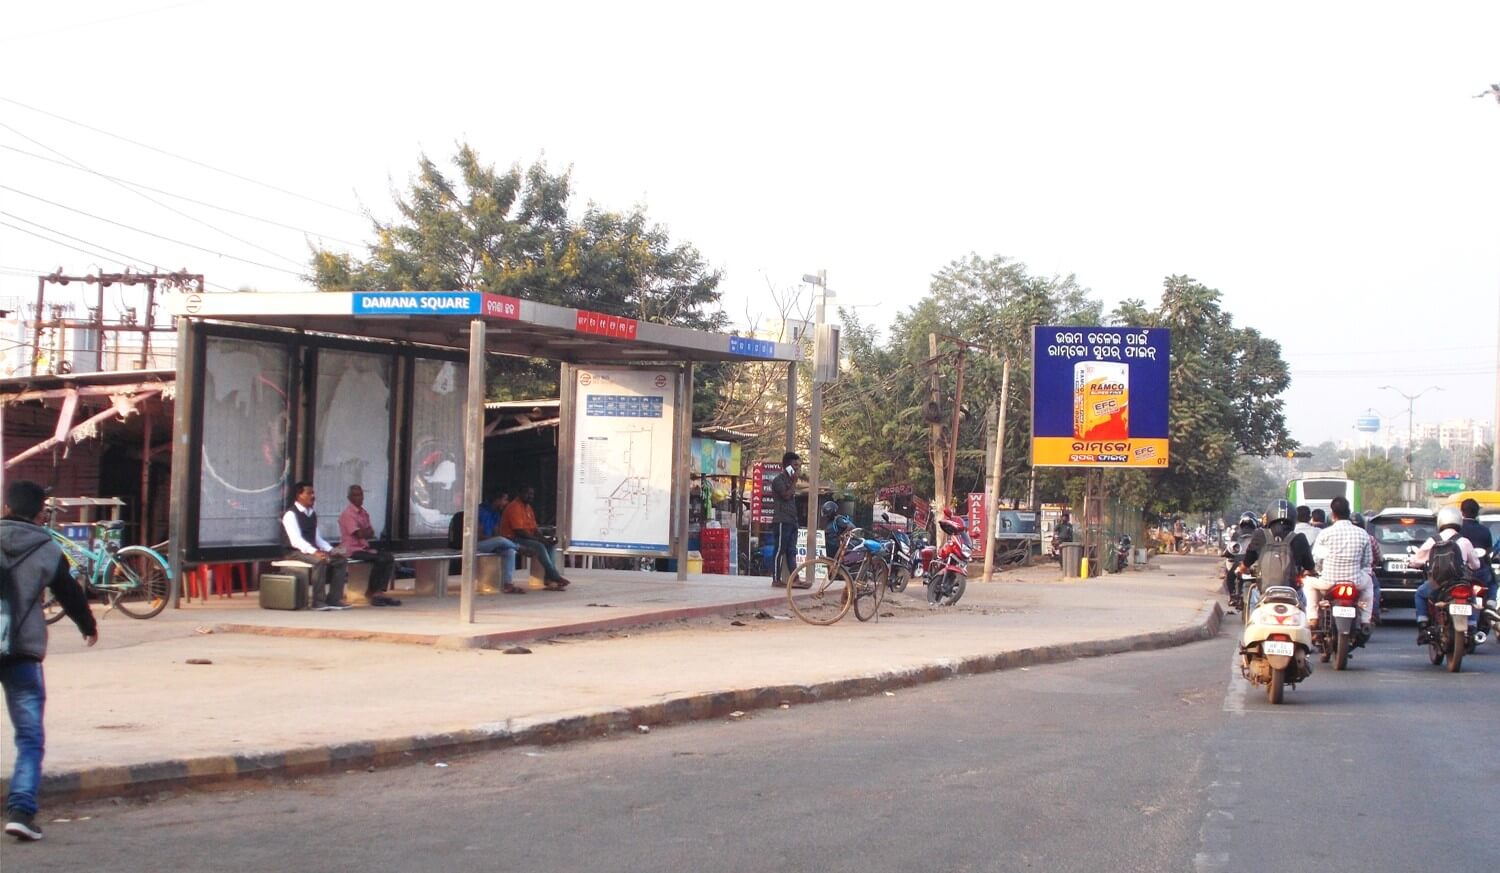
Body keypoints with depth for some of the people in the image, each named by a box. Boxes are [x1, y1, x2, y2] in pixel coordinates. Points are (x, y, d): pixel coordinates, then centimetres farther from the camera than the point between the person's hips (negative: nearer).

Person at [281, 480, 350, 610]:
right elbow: (296, 540, -24)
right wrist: (314, 552, -36)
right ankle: (318, 601, -28)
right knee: (320, 561, -35)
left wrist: (330, 550, 0)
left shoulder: (312, 514, 14)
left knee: (341, 560, -4)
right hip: (295, 552, -8)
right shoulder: (291, 514, -13)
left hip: (311, 551, 8)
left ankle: (333, 599, -6)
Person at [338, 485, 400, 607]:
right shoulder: (348, 514, -12)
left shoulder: (364, 513, 14)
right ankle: (372, 592, -12)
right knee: (379, 559, -26)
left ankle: (380, 591, -15)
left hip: (364, 547, 8)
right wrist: (368, 531, 1)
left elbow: (370, 534, 9)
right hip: (352, 549, -8)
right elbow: (360, 534, -18)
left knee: (389, 557, -11)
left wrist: (365, 532, -13)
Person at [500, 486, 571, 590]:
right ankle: (554, 577, -24)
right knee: (539, 547, -27)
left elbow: (534, 529, 14)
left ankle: (549, 578, -18)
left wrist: (543, 538, -6)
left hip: (526, 538, 10)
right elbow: (519, 531, -22)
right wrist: (537, 539, -21)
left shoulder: (528, 507, 14)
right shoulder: (515, 507, -16)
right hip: (513, 539, -10)